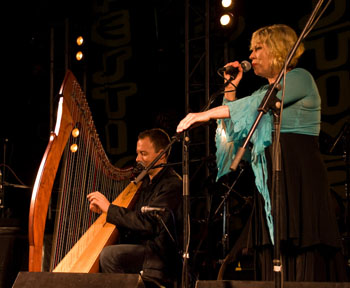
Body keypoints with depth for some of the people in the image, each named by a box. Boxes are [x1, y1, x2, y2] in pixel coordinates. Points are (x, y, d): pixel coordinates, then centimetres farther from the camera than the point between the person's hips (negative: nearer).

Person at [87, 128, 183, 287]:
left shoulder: (172, 184, -12)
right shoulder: (145, 181, 16)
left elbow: (148, 223, -23)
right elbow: (129, 218, 21)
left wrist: (109, 208, -17)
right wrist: (101, 208, 4)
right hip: (137, 248, 9)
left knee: (108, 255, -27)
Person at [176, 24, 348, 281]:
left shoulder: (299, 78, -1)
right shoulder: (267, 90, 23)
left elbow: (258, 104, -15)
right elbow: (234, 128, 20)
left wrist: (205, 115, -17)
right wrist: (230, 88, 13)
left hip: (298, 176, -7)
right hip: (270, 182, 8)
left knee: (302, 257, -12)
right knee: (272, 259, 0)